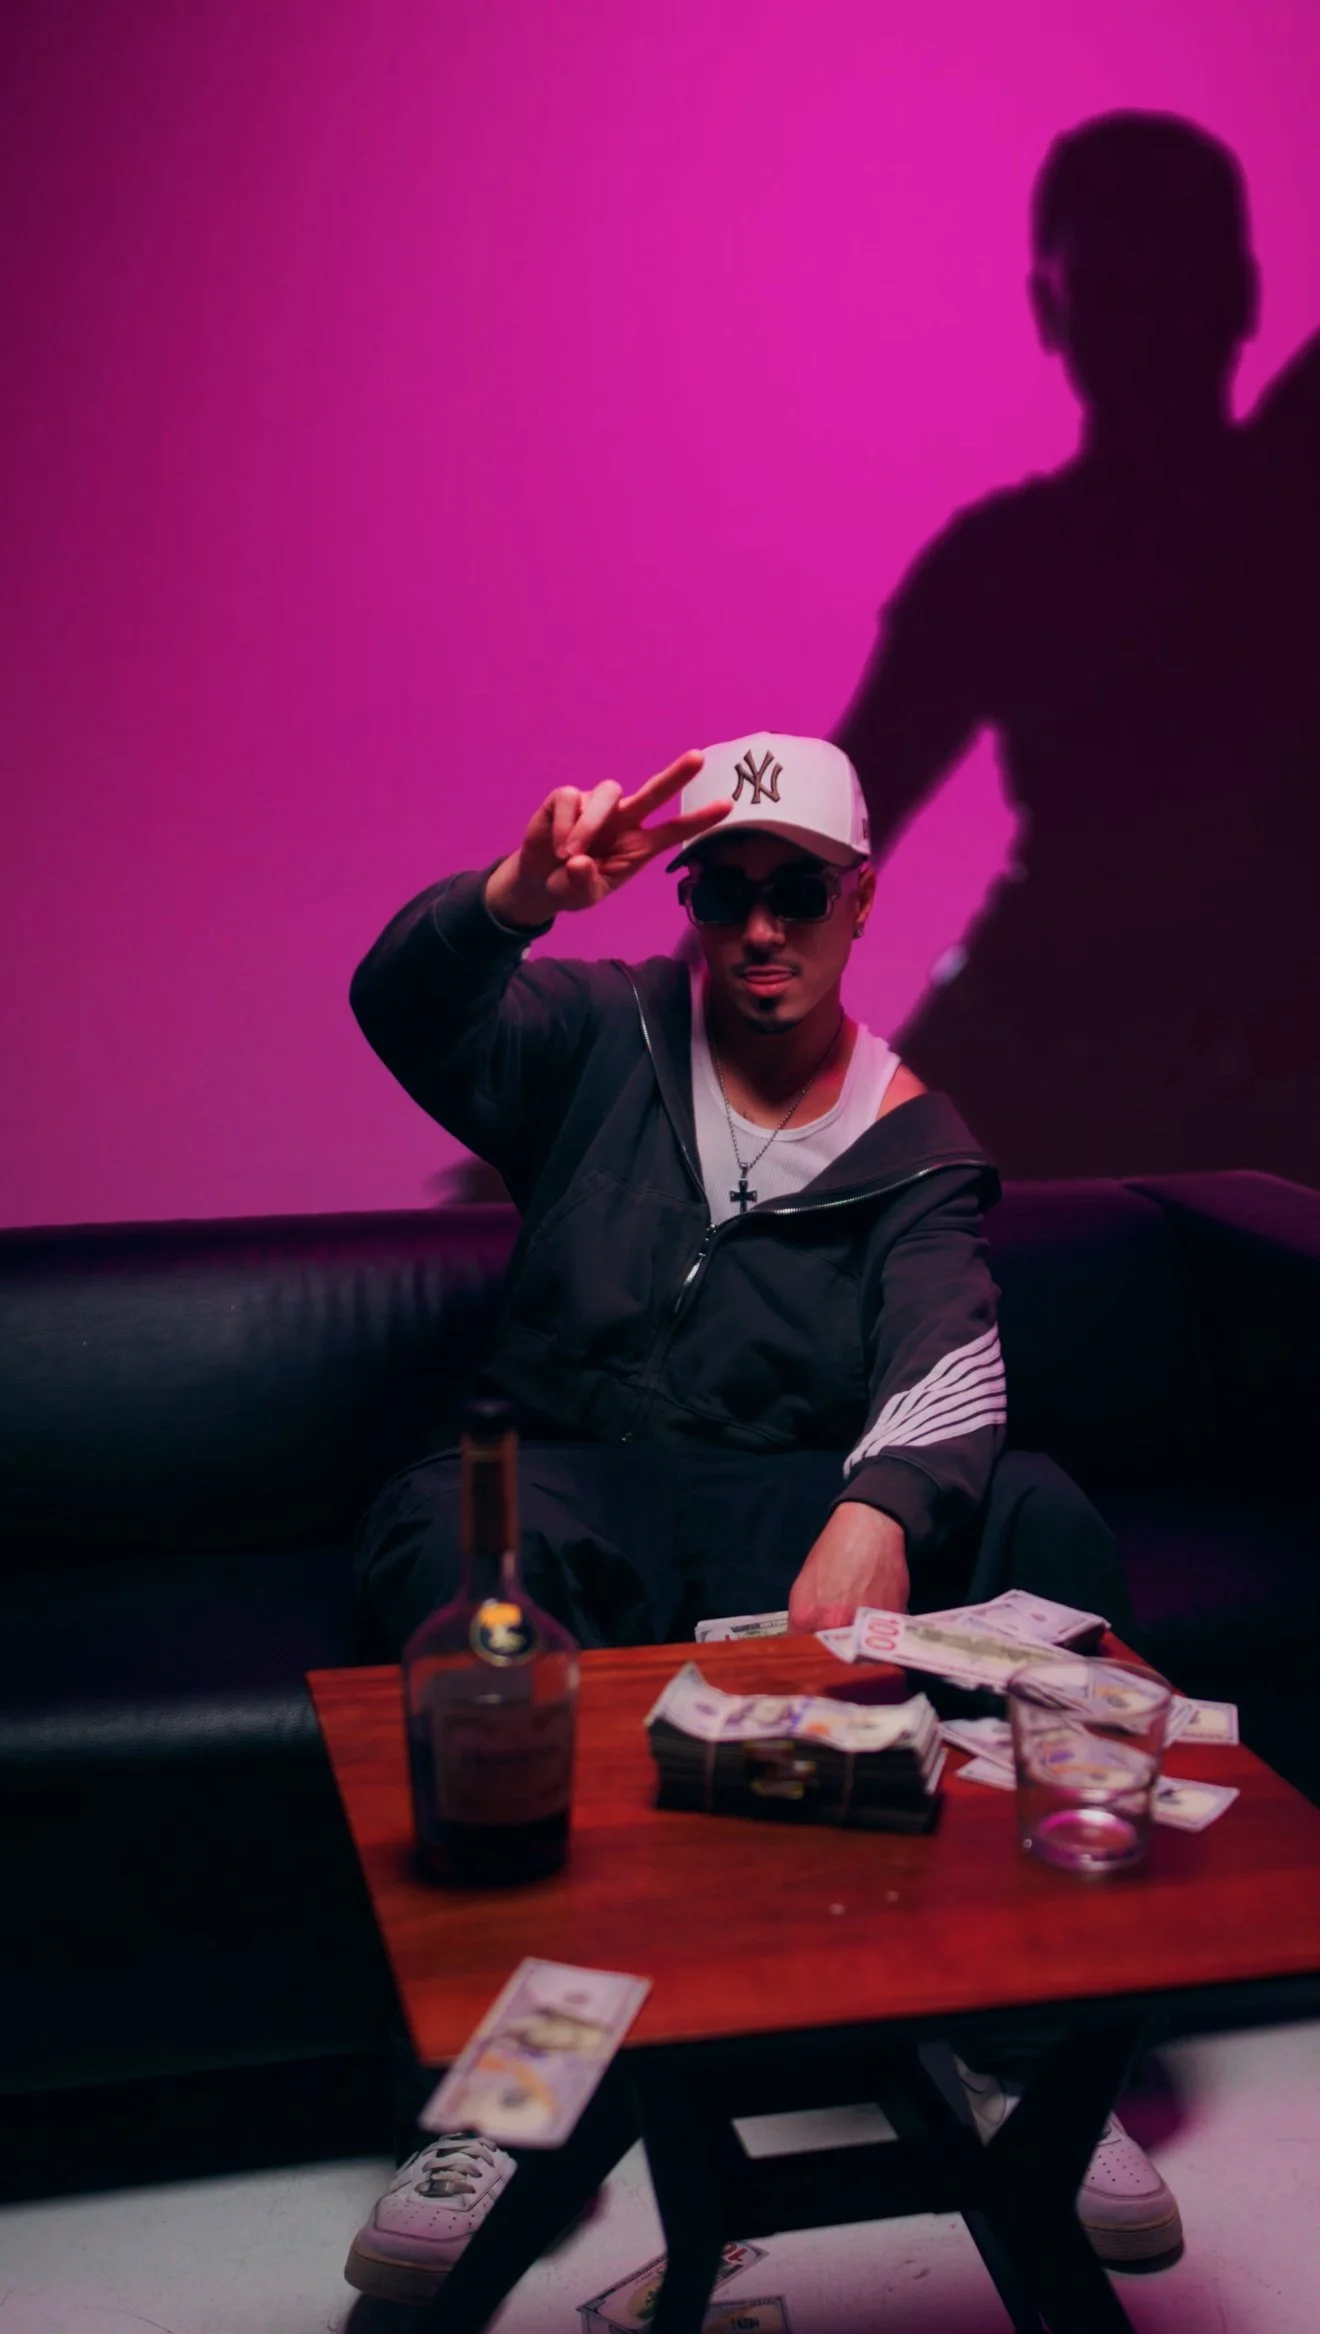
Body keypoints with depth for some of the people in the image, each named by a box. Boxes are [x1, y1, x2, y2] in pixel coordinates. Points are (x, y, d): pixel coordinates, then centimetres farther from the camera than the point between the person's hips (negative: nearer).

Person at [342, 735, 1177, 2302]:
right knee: (442, 1519, -35)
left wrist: (875, 1513, -34)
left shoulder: (916, 1151, 8)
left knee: (1037, 1513, -27)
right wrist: (521, 892, -34)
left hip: (796, 1497, 1)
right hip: (580, 1482, 0)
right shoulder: (606, 1039, 9)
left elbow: (947, 1364, -10)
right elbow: (404, 1002, -10)